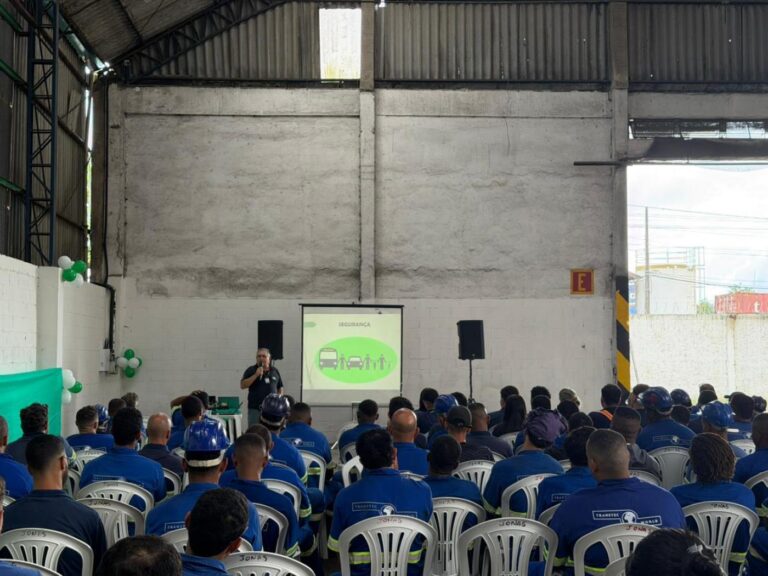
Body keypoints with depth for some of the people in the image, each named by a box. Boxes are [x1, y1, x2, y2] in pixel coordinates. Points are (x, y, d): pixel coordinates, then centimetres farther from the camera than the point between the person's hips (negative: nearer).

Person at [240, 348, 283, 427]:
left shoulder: (275, 371, 12)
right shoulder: (251, 370, 2)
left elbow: (280, 388, 20)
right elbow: (242, 386, -9)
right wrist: (256, 375, -16)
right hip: (255, 409, -3)